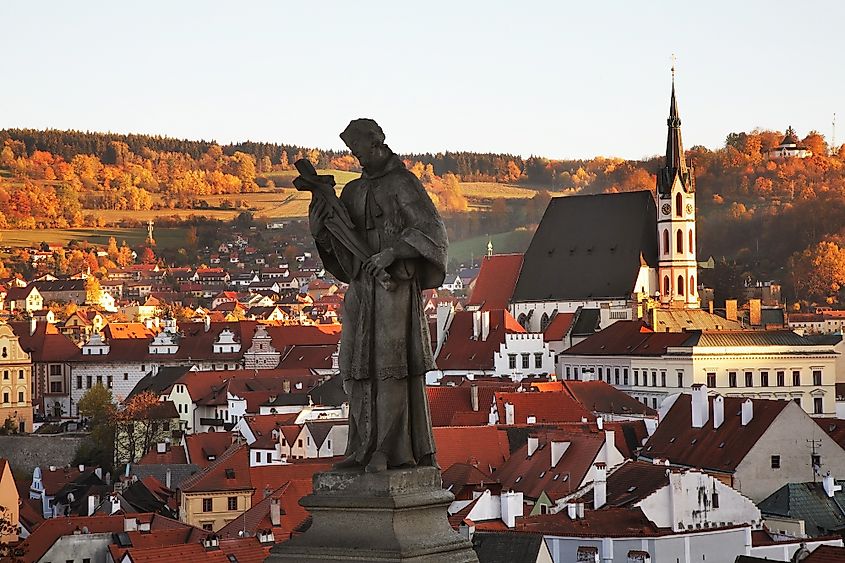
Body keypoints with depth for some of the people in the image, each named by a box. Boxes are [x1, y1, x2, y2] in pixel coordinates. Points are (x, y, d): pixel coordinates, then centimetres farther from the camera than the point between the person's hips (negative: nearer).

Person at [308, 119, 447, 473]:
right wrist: (318, 230, -5)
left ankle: (392, 450, -8)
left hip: (394, 287, -7)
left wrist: (392, 252, -23)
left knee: (391, 366, -9)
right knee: (359, 370, 5)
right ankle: (364, 449, 8)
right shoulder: (352, 192, 19)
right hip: (360, 290, 7)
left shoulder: (403, 184, -2)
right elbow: (338, 247, 16)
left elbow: (432, 230, -12)